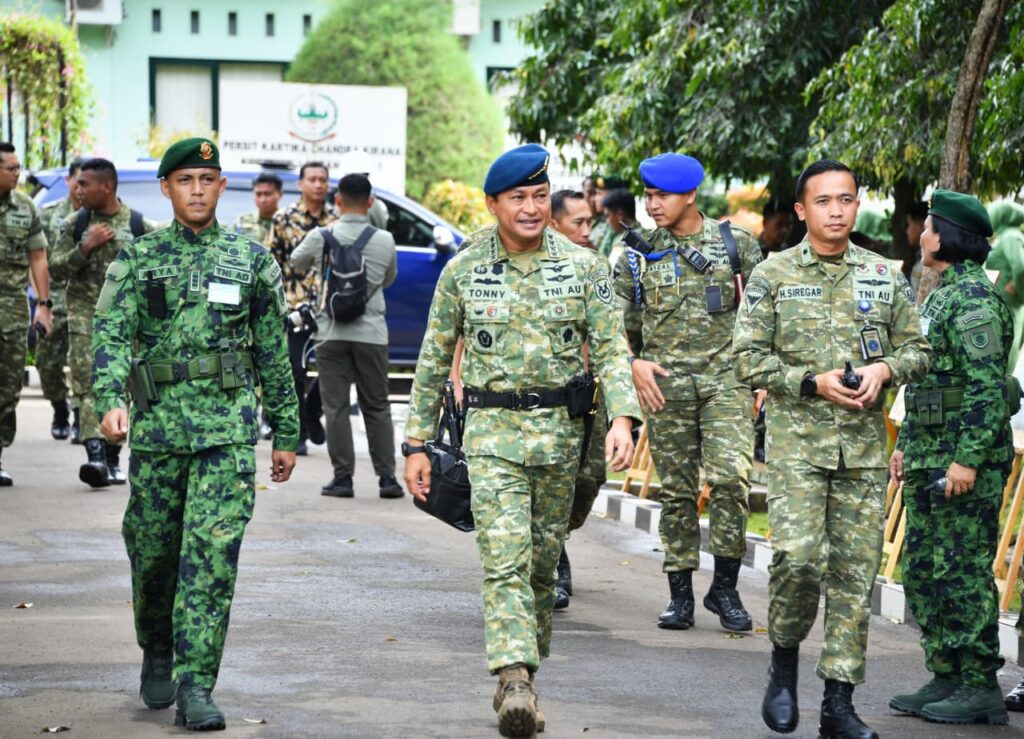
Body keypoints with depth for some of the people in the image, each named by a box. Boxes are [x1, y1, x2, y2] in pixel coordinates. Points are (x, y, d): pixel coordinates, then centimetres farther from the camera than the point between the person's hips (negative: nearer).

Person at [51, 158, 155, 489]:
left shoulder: (139, 226, 2)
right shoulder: (74, 224, 5)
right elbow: (56, 268, 3)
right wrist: (86, 247, -10)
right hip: (85, 315, 0)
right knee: (87, 384, -14)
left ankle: (112, 459, 13)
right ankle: (95, 456, -25)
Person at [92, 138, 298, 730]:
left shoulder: (252, 259, 8)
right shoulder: (138, 259, 6)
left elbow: (274, 353, 12)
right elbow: (111, 333, -6)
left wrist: (287, 433, 12)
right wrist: (111, 402, -24)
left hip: (229, 427, -1)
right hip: (156, 426, 1)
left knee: (212, 556, -10)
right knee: (152, 553, 9)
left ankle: (196, 686, -9)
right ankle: (158, 656, 33)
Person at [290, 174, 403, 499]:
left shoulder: (321, 237, -5)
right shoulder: (384, 240, -2)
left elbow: (296, 263, 14)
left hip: (332, 333, -1)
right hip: (372, 333, 1)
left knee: (335, 406, 4)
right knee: (377, 407, 9)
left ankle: (343, 477, 1)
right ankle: (387, 477, 7)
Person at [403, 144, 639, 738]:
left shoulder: (584, 266, 2)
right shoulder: (463, 271, 2)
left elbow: (611, 348, -1)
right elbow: (435, 360, 8)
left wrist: (623, 417, -18)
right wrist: (417, 443, 6)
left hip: (561, 431, 2)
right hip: (493, 430, -2)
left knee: (543, 561, 11)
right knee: (505, 560, -15)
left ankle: (522, 676, 25)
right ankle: (517, 684, -26)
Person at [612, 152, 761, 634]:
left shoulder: (736, 244, 4)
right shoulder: (639, 253, 7)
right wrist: (632, 363, -2)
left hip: (725, 379, -2)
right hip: (665, 384, 2)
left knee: (729, 476, -17)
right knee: (676, 490, 5)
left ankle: (725, 587, -4)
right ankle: (680, 594, 14)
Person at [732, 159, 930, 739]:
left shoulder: (885, 276, 10)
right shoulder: (773, 276, 2)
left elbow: (918, 350, 15)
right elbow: (749, 360, -1)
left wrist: (884, 370, -7)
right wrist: (813, 381, -13)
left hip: (865, 447, 3)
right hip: (797, 442, -3)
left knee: (855, 571, 2)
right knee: (798, 556, -18)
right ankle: (784, 658, 9)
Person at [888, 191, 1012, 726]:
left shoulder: (975, 298, -14)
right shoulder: (940, 295, 17)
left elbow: (987, 386, -20)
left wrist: (968, 459, -23)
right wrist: (905, 444, 22)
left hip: (967, 461, -10)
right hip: (928, 459, 10)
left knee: (963, 572, -6)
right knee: (922, 571, 12)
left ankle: (980, 687, 0)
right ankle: (944, 678, 19)